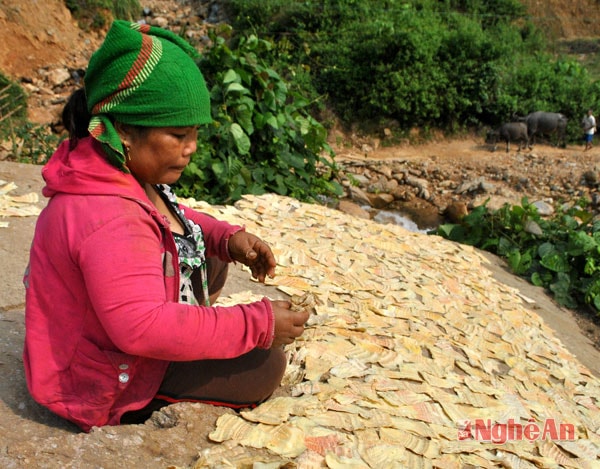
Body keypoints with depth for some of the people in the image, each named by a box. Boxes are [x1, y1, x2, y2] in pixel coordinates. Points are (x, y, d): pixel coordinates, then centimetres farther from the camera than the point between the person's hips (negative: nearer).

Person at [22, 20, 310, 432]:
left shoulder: (127, 174, -5)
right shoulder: (109, 221, -36)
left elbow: (176, 220, 12)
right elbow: (143, 328, -41)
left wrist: (228, 237, -8)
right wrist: (257, 324, -34)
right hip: (105, 387, -10)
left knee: (211, 261, 17)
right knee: (264, 366, -11)